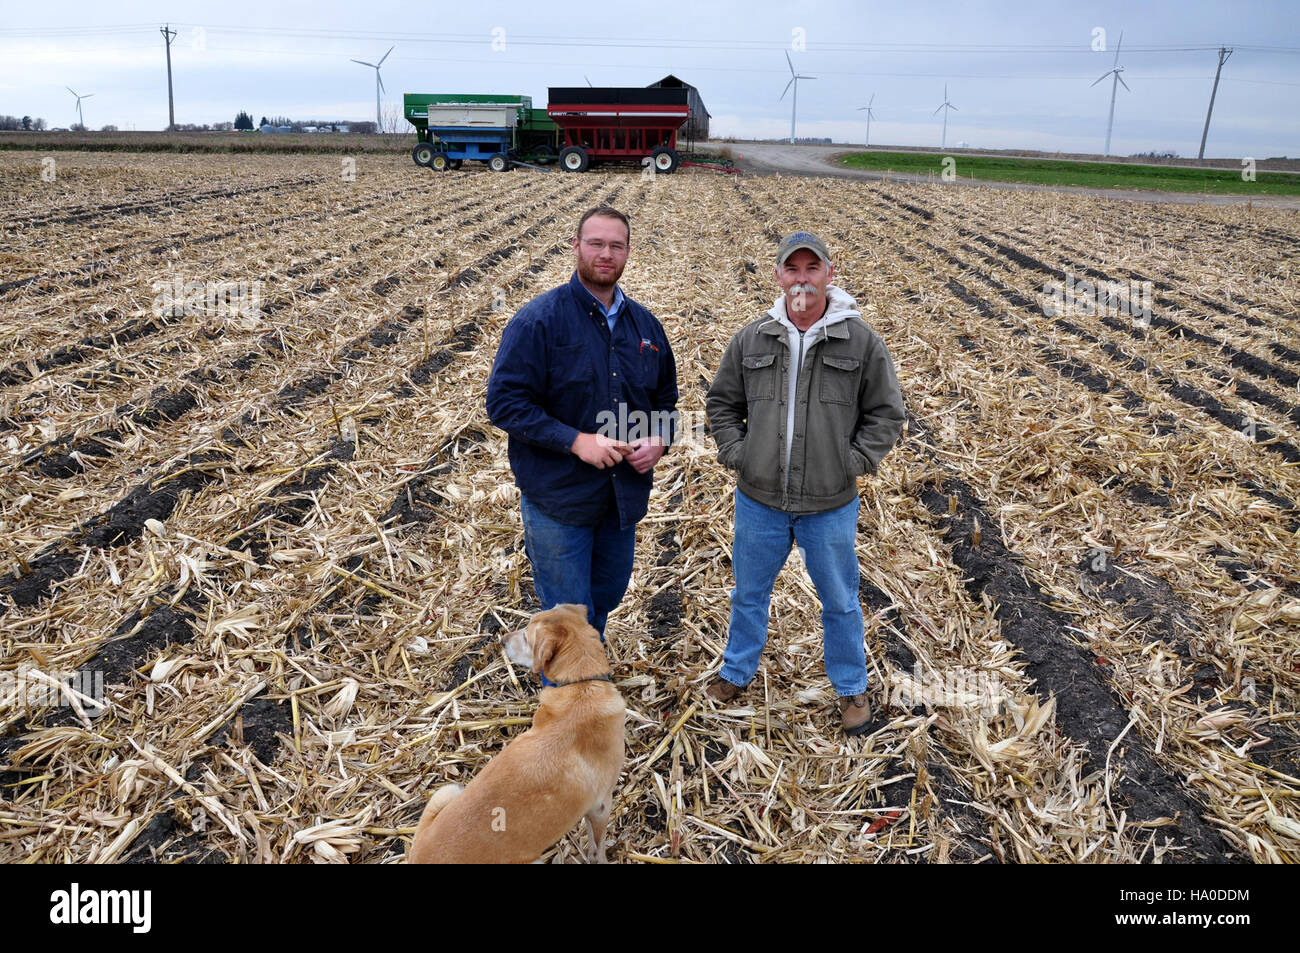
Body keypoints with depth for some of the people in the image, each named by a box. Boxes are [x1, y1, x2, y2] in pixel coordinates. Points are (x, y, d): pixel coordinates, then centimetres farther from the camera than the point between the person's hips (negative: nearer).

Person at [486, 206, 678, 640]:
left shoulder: (645, 324, 6)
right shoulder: (539, 319, -12)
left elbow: (666, 396, 17)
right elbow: (504, 401, -16)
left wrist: (658, 441, -5)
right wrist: (575, 441, -24)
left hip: (625, 499, 6)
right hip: (557, 499, -6)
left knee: (605, 600, 22)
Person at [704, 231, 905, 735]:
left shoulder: (861, 341, -7)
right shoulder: (751, 339, -2)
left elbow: (886, 413, -1)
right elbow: (721, 404, 9)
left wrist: (852, 463, -9)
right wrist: (736, 454, -3)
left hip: (830, 506, -1)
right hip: (759, 500, 2)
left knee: (840, 602, 15)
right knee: (749, 594, 19)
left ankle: (851, 688, 36)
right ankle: (736, 672, 42)